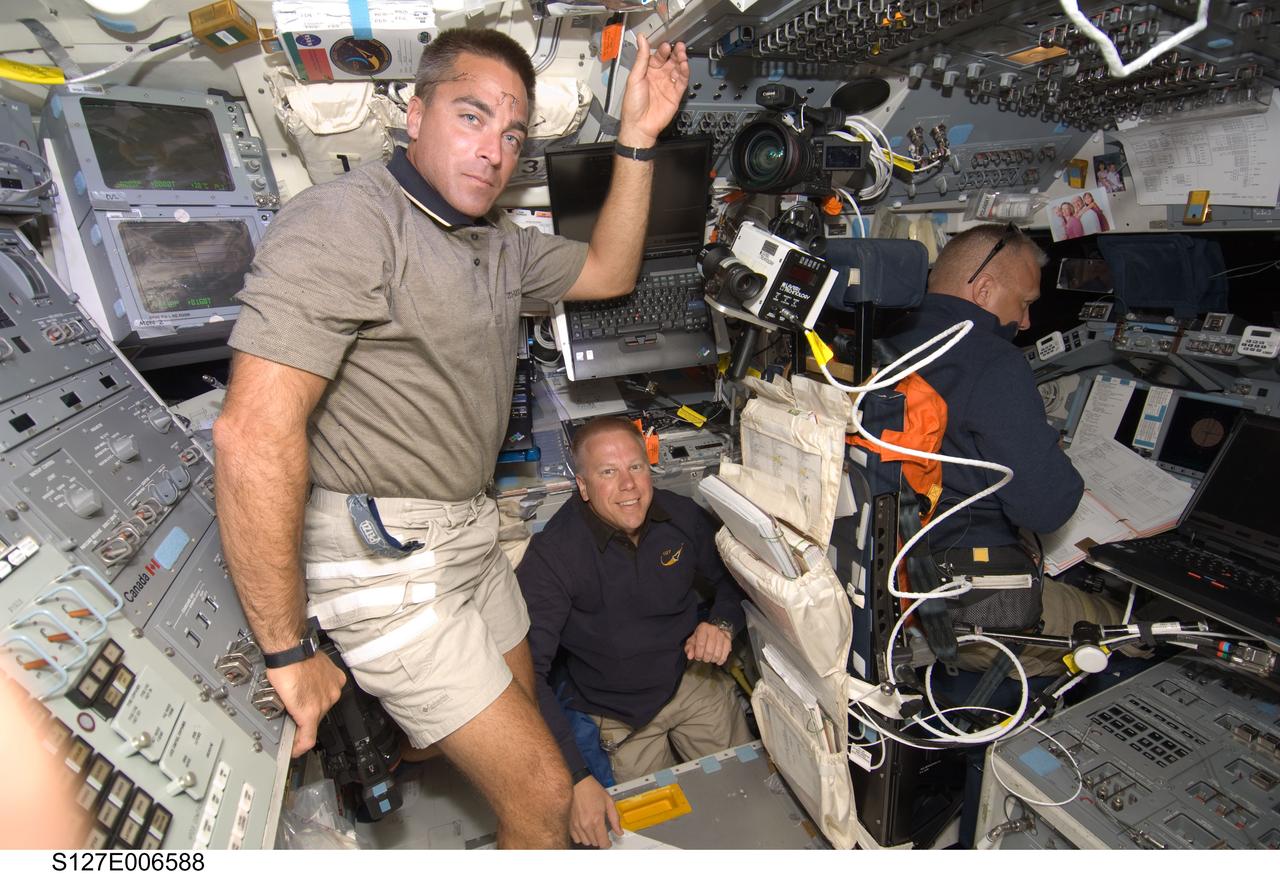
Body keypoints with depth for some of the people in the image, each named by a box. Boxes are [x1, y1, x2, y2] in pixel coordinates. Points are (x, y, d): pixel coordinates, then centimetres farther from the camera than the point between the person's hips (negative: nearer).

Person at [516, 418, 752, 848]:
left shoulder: (682, 515, -13)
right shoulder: (552, 554, -27)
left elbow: (730, 577, 6)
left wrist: (723, 623, -16)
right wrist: (575, 778, -33)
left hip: (692, 678, 3)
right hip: (617, 713, -2)